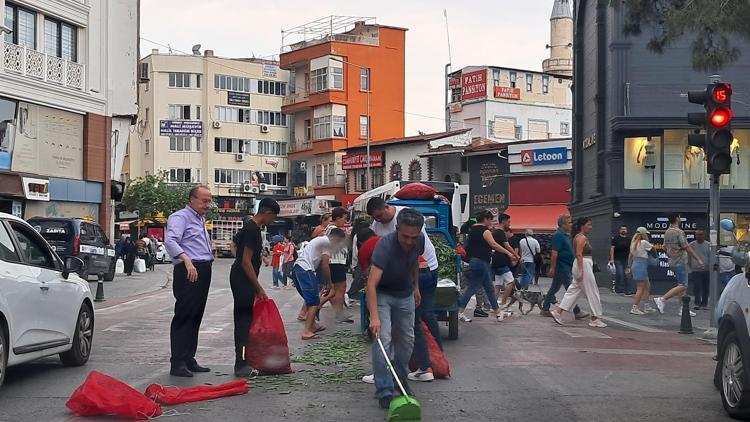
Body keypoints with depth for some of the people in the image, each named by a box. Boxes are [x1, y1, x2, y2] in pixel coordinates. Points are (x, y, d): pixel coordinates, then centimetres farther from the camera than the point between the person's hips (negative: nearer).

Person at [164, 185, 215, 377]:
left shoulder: (201, 220, 23)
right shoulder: (180, 217, -8)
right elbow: (170, 241, -25)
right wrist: (187, 260, -37)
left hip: (203, 271, 10)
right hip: (189, 272, -9)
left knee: (195, 317, 11)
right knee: (184, 316, -10)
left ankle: (189, 360, 17)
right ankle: (178, 363, -10)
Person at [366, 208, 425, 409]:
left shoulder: (420, 240, -17)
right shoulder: (385, 246, -36)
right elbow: (372, 283, -44)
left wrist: (416, 286, 12)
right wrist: (374, 316, -52)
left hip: (405, 294, 5)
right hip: (381, 293, -5)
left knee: (407, 340, 9)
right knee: (383, 339, -18)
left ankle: (400, 377, 31)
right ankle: (384, 391, -15)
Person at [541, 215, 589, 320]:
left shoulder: (566, 235, 15)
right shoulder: (558, 235, -16)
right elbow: (554, 252, -20)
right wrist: (552, 267, -23)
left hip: (566, 267, 10)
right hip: (562, 267, -10)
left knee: (554, 287, 13)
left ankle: (545, 309, 19)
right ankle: (577, 312, -5)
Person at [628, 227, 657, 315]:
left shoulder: (634, 243, 14)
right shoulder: (644, 242, -12)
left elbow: (630, 256, 17)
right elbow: (653, 248, 0)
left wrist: (629, 267, 22)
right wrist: (647, 240, 11)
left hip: (635, 265, 9)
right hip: (641, 267, -9)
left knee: (647, 286, 16)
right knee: (640, 289, -6)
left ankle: (647, 307, 18)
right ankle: (635, 308, -7)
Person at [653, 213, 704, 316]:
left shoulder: (667, 232, 10)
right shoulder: (679, 232, -16)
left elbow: (665, 247, 18)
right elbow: (687, 248, -17)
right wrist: (698, 259, -10)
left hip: (672, 262, 10)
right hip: (680, 263, -10)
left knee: (683, 285, 13)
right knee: (682, 286, -9)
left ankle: (683, 309, 12)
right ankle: (661, 300, -14)